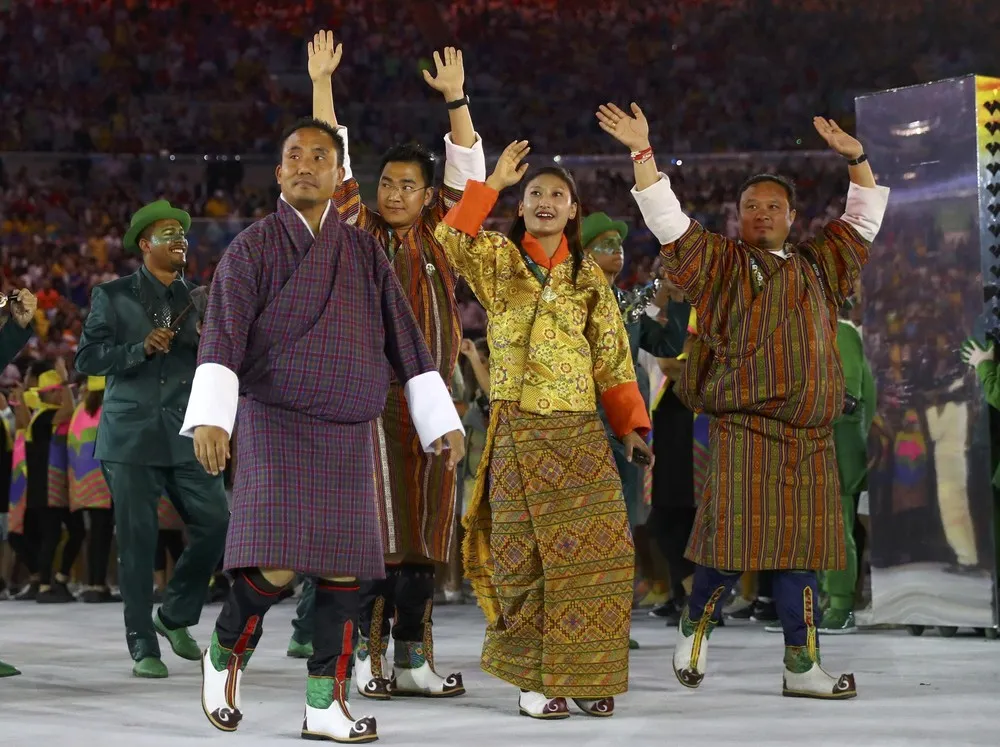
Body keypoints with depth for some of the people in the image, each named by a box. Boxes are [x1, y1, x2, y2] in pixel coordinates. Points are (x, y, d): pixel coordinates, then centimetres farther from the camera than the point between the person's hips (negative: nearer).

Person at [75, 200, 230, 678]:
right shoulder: (113, 296, 6)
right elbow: (87, 357, -1)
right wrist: (141, 348, -14)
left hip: (186, 434, 3)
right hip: (132, 436, -3)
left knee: (215, 523, -7)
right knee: (137, 541, -2)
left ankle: (176, 616, 16)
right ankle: (143, 647, 6)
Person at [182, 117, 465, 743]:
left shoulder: (365, 252, 9)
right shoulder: (252, 249, -2)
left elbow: (406, 342, 11)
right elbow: (221, 339, -12)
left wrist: (442, 421, 8)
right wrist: (209, 418, -26)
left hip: (348, 434, 4)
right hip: (275, 427, -4)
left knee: (344, 569, 0)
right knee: (277, 565, -16)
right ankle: (226, 655, 12)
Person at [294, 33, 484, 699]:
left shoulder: (439, 234, 12)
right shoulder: (360, 232, 7)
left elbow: (468, 170, 5)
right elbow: (334, 163, 1)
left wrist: (456, 99, -5)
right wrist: (322, 82, -4)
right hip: (372, 394, -3)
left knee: (423, 530, 4)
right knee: (377, 529, -7)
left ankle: (413, 656, 8)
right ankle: (371, 653, -4)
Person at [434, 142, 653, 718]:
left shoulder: (589, 275, 13)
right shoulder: (499, 260, 6)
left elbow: (612, 360, 10)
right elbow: (450, 240, -16)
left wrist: (633, 424, -1)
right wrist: (493, 182, -15)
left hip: (582, 432, 2)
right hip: (519, 430, -2)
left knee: (599, 551, -4)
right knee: (525, 556, -1)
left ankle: (587, 677, 6)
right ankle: (534, 678, 7)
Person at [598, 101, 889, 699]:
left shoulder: (819, 266, 19)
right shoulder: (722, 263, 5)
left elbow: (865, 218, 30)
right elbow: (666, 218, -2)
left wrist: (856, 159, 22)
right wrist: (642, 151, -7)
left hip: (810, 439, 5)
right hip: (746, 431, -4)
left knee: (802, 550, 4)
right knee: (734, 544, -9)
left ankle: (803, 667, 7)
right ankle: (696, 627, 14)